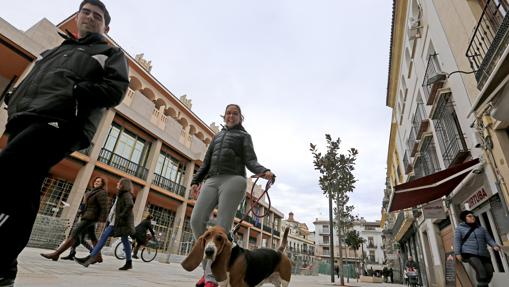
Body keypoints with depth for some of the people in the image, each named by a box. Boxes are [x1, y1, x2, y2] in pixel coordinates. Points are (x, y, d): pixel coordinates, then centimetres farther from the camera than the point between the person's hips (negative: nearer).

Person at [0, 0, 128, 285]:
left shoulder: (111, 53, 18)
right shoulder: (55, 50, 38)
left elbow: (115, 90, 0)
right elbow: (30, 80, 32)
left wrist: (72, 91, -11)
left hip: (61, 123, -7)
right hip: (23, 120, 7)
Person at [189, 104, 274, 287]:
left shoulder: (244, 136, 16)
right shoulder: (217, 136, 30)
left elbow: (250, 161, 3)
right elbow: (206, 162, 26)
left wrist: (264, 172, -18)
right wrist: (196, 181, 13)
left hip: (233, 180, -4)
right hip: (211, 181, 5)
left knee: (222, 227, -14)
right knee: (196, 220, -12)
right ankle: (209, 267, 2)